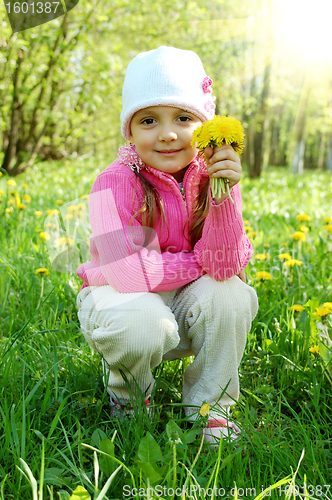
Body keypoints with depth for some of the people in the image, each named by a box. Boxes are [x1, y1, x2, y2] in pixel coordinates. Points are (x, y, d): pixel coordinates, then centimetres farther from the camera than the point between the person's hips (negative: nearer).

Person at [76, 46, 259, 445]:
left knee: (230, 294, -27)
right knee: (140, 322, -36)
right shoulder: (116, 184, -22)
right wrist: (200, 263, -19)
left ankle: (209, 408, -2)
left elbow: (227, 267, -22)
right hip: (124, 297, -3)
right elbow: (128, 272, -31)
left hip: (187, 306, 3)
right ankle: (129, 398, 2)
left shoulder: (211, 178, -12)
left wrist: (223, 195, -35)